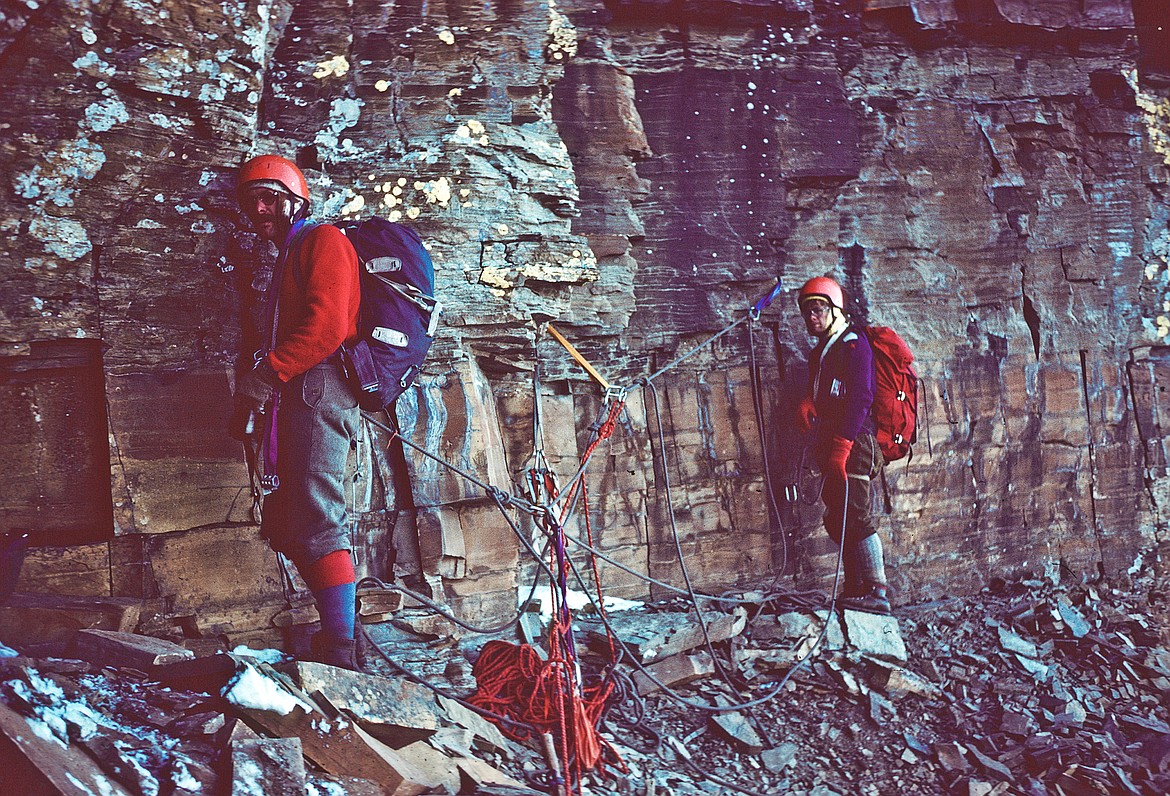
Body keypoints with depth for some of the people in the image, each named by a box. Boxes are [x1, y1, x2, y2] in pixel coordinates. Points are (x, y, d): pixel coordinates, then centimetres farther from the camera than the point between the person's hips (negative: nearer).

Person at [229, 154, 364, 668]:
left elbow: (327, 327, -15)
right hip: (297, 400, 10)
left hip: (318, 388, -10)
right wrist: (249, 397, 12)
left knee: (317, 524, -16)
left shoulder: (323, 241, 1)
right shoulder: (288, 259, 31)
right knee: (286, 524, 9)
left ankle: (340, 657, -18)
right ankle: (338, 634, 13)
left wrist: (265, 374, -15)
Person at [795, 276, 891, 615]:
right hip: (832, 446, 10)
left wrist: (841, 447, -24)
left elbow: (859, 398, -17)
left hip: (853, 443, -10)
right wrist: (806, 403, -5)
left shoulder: (853, 344, -9)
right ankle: (856, 587, 17)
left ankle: (877, 592, -10)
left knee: (856, 516, -12)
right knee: (837, 520, 10)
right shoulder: (821, 351, 21)